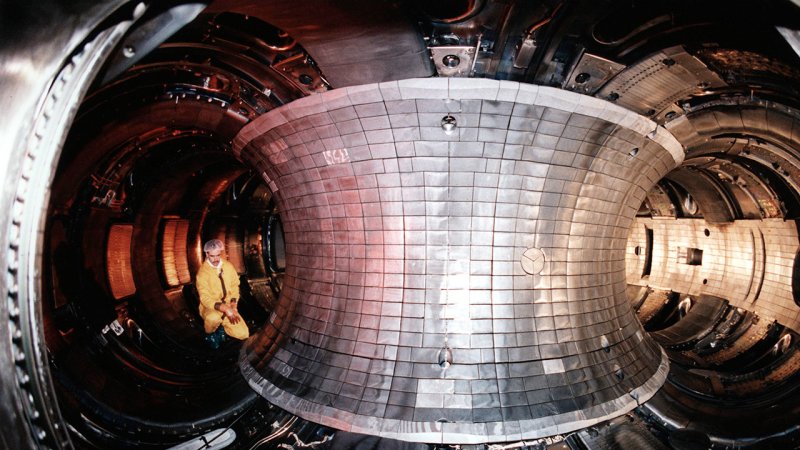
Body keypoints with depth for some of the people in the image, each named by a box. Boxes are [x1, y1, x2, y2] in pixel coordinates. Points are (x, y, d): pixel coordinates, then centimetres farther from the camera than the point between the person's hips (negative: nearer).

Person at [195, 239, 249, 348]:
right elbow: (205, 298, -21)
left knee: (243, 334, -10)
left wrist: (233, 304, -13)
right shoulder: (202, 272, -17)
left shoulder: (228, 266, -3)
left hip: (228, 307, 4)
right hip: (210, 307, -4)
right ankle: (210, 334, -4)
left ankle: (221, 325, 18)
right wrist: (224, 308, -35)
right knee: (214, 318, -40)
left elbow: (234, 286, 5)